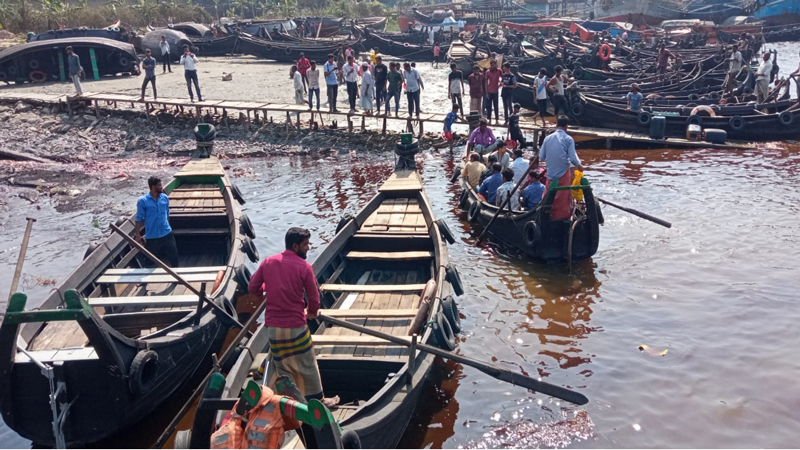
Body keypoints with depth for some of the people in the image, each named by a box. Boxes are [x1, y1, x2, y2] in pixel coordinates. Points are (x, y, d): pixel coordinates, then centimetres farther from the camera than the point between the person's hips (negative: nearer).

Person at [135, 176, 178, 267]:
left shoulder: (165, 198, 1)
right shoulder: (142, 201, -11)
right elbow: (139, 218, -6)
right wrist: (137, 234, -9)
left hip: (167, 234, 3)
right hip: (151, 237, -3)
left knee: (174, 256, 8)